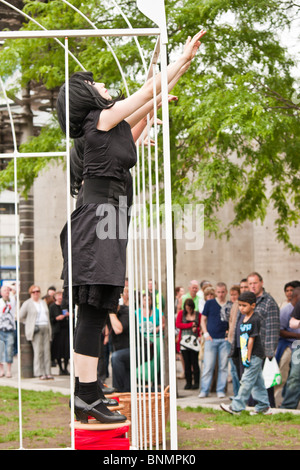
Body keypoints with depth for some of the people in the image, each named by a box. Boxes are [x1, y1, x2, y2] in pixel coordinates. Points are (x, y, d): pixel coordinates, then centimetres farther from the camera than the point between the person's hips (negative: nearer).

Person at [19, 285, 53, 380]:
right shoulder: (27, 303, 1)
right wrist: (29, 324, 0)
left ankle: (48, 372, 1)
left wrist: (49, 328, 13)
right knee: (38, 351, -10)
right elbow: (21, 317, 2)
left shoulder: (43, 302, 19)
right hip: (35, 329, -5)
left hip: (46, 328, 5)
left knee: (47, 350, 0)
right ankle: (40, 373, -8)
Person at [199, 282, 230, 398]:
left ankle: (221, 390, 11)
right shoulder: (209, 303, 5)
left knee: (223, 366, 3)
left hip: (225, 340, 1)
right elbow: (203, 320, 10)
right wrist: (206, 334, -1)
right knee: (208, 366, -2)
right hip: (211, 339, -1)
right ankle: (204, 390, 4)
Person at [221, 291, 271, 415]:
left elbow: (251, 339, -17)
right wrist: (245, 357, 11)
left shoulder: (254, 320, -16)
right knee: (257, 382, 12)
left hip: (255, 355, -9)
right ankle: (264, 406, 17)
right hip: (247, 355, 9)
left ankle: (236, 407, -6)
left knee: (247, 381, -6)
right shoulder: (244, 318, 10)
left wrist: (248, 358, -16)